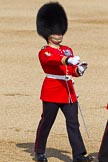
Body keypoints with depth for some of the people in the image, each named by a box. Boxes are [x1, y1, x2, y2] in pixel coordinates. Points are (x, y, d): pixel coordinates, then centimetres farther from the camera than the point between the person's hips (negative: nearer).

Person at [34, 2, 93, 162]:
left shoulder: (67, 50, 14)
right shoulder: (44, 52, -6)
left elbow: (73, 71, 13)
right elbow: (53, 60, -29)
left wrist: (79, 70, -11)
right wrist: (69, 60, -47)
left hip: (68, 91, 6)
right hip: (52, 91, -6)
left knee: (73, 122, -2)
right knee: (47, 121, 4)